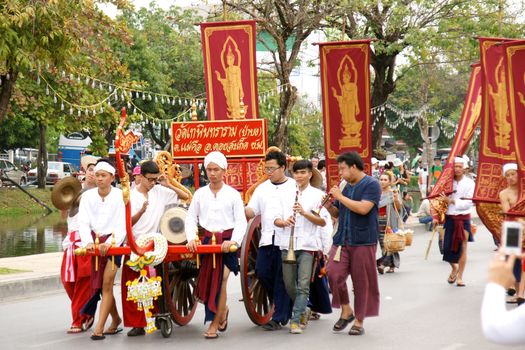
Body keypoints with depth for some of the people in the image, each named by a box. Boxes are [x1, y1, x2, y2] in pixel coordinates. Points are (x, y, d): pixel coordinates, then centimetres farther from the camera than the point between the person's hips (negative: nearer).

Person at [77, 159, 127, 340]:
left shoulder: (120, 196, -9)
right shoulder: (87, 196, 0)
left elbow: (122, 225, -13)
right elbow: (83, 223, -6)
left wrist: (109, 243, -27)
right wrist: (88, 242, -23)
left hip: (113, 241, -4)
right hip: (95, 242, 4)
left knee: (107, 283, -12)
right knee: (99, 285, 10)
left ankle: (99, 328, -13)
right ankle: (116, 319, 31)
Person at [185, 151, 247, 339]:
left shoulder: (233, 194, -2)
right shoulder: (200, 194, 6)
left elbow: (241, 221, -5)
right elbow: (191, 218, 6)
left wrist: (234, 241, -19)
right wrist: (191, 238, -9)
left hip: (226, 242, -3)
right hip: (208, 240, 3)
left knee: (221, 282, -5)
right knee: (207, 281, 5)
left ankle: (214, 324, 3)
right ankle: (222, 310, 33)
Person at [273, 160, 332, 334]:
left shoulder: (317, 194, 3)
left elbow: (323, 222, -4)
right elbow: (276, 219, 11)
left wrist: (305, 213, -17)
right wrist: (284, 222, -12)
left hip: (308, 245, -4)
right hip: (287, 244, 4)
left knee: (303, 285, -10)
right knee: (289, 285, 8)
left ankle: (296, 320, -7)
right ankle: (303, 310, 31)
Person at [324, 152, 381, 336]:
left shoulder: (371, 184, -6)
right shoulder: (345, 186, 14)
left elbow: (363, 208, -21)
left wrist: (340, 197, -13)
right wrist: (329, 206, 2)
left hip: (363, 242, -5)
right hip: (342, 240, 5)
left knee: (361, 282, 1)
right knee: (334, 273, -10)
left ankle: (359, 321, 13)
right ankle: (346, 310, 9)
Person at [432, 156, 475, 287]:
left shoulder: (469, 183, -3)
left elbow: (468, 203, -11)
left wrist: (452, 201, -17)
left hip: (463, 219, -2)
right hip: (450, 218, 2)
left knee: (462, 247, -2)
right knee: (447, 247, 0)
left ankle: (460, 276, 9)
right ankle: (454, 268, 30)